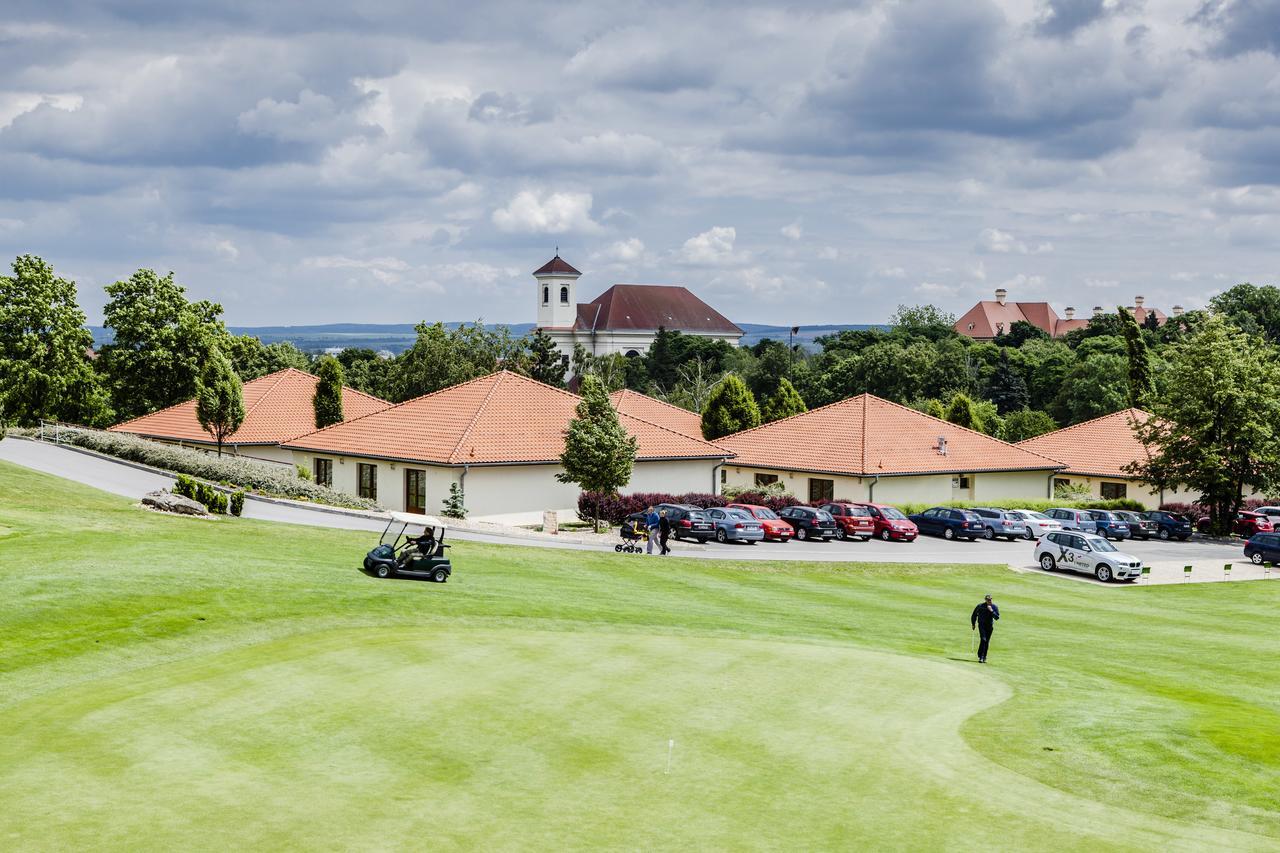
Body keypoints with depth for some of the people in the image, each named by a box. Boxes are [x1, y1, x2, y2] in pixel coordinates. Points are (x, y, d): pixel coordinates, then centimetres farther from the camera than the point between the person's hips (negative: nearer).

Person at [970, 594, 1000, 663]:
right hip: (982, 625, -3)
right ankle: (980, 657, -16)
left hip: (990, 626, 3)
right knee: (983, 639, -18)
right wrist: (973, 624, 10)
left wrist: (992, 611, -22)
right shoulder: (980, 606, -5)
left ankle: (984, 657, 18)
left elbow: (997, 617, -10)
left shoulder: (994, 607, -1)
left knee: (987, 642, 6)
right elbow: (974, 615, 8)